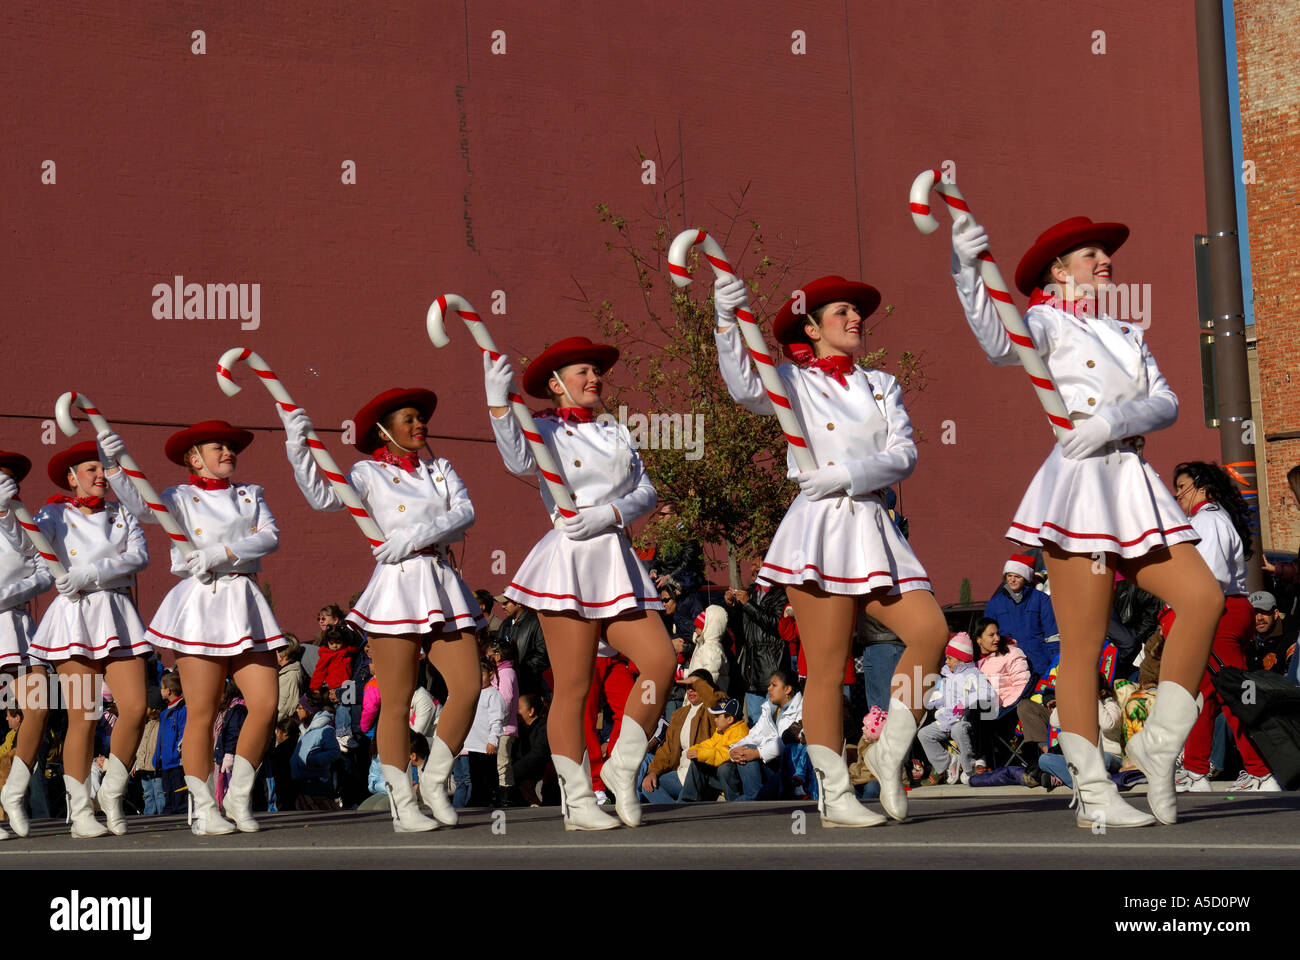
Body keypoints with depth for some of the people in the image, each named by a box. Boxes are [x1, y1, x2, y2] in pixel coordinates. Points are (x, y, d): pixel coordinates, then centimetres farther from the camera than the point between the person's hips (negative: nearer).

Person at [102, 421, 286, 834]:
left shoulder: (251, 495, 17)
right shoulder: (181, 498, 7)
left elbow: (271, 536, 0)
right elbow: (141, 506, -13)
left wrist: (223, 552, -14)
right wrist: (114, 466, -27)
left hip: (244, 604, 4)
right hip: (200, 603, -4)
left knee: (266, 703, -5)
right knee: (202, 714, -4)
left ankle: (239, 796, 11)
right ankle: (203, 808, 4)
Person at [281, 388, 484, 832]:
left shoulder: (440, 469, 18)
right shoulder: (370, 473, 8)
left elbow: (465, 512, 1)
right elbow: (325, 498, -8)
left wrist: (415, 537, -12)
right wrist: (298, 450, -16)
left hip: (443, 585, 4)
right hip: (397, 583, -4)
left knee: (467, 687, -5)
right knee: (396, 700, -4)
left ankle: (435, 782, 12)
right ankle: (403, 804, 1)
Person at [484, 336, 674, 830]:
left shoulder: (616, 433, 21)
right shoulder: (547, 430, 4)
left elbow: (645, 492, 10)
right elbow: (519, 461, -19)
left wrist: (609, 513, -8)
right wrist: (498, 401, -28)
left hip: (617, 562, 6)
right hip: (569, 565, -5)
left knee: (660, 663, -8)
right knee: (573, 686, -4)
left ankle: (622, 768, 7)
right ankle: (577, 801, 0)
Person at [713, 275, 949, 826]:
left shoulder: (881, 386, 18)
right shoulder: (796, 382, 7)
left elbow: (904, 456, 5)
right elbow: (745, 388, -15)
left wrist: (846, 474, -12)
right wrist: (727, 321, -29)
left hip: (872, 527, 5)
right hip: (820, 529, -4)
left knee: (931, 632, -10)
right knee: (827, 668, -5)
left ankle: (890, 755, 5)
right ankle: (835, 796, 0)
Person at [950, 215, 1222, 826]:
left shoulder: (1125, 334, 23)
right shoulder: (1048, 322, 4)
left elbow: (1166, 403, 9)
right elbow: (1000, 344, -20)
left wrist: (1114, 419, -11)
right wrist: (966, 272, -34)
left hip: (1133, 481, 7)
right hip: (1078, 481, -7)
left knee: (1203, 598, -7)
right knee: (1083, 644, -6)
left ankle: (1158, 745, 4)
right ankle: (1093, 794, -2)